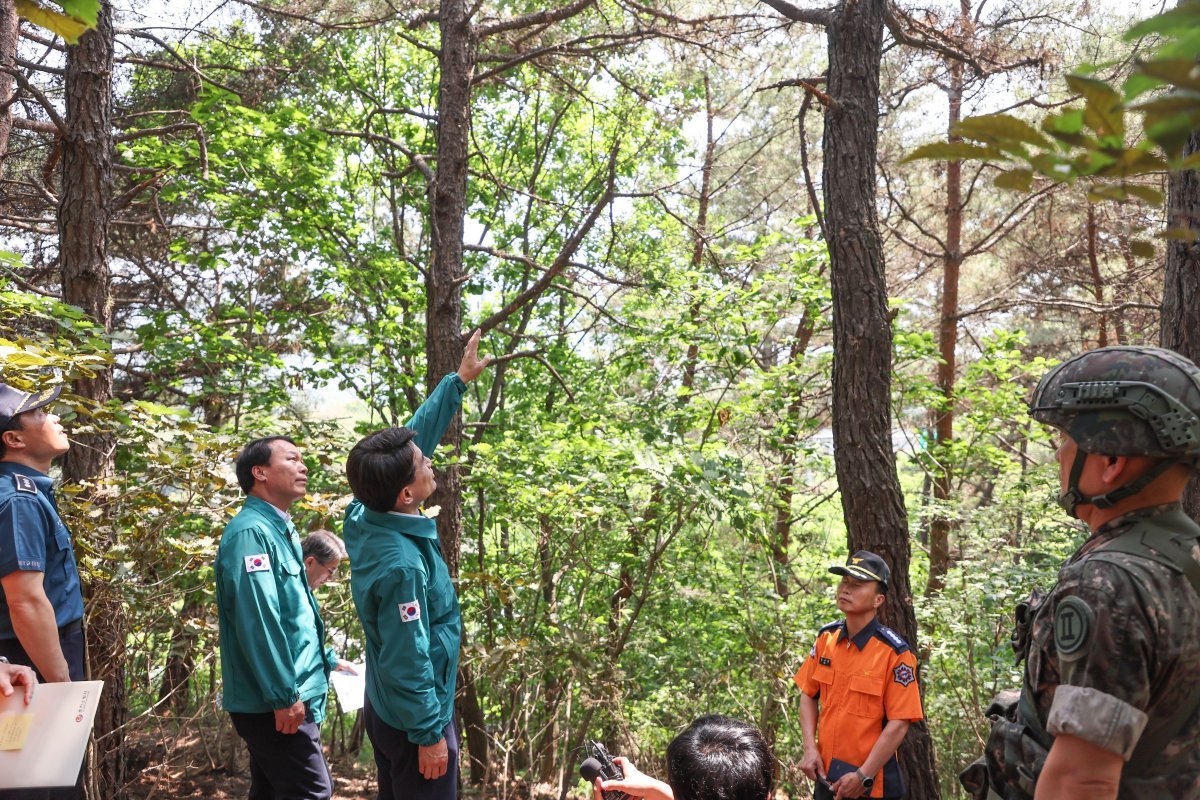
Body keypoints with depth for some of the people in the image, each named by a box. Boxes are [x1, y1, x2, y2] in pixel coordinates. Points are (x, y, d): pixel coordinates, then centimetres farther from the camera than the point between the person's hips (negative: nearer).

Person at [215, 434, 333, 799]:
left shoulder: (279, 531, 14)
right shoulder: (251, 531, -18)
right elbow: (257, 621, -26)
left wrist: (325, 661, 21)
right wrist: (284, 695, -23)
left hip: (277, 699, 10)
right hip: (273, 702, -10)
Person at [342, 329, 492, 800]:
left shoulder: (366, 515, -8)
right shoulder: (400, 565, -34)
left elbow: (415, 437, 1)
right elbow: (406, 662, -28)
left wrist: (458, 380, 7)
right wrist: (429, 734, -17)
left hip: (384, 710, 9)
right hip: (411, 721, -9)